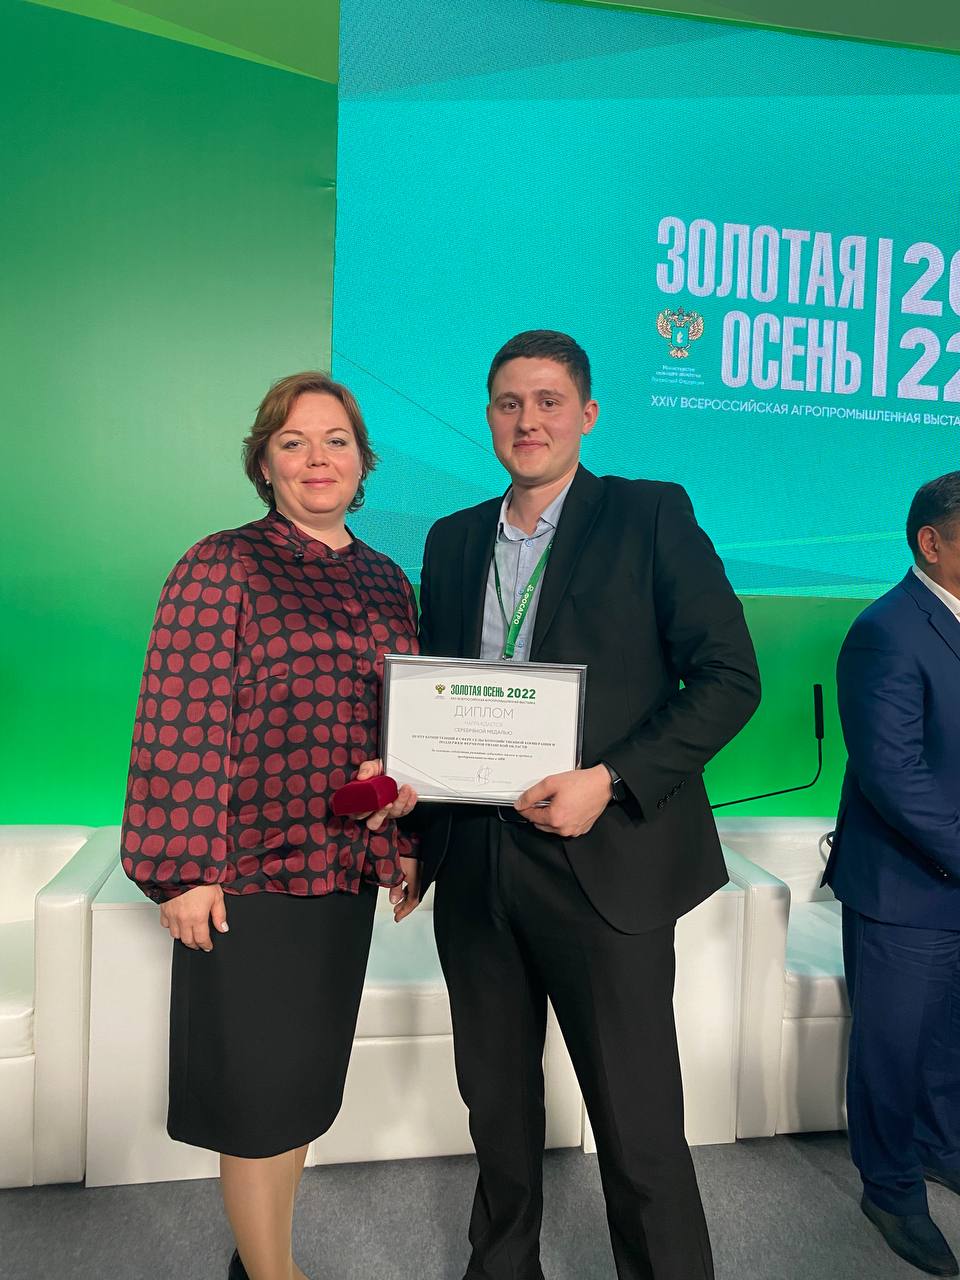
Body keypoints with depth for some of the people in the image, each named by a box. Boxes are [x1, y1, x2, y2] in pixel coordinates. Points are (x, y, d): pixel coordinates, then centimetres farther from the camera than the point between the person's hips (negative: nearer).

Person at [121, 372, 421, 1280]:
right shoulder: (220, 567, -7)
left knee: (309, 1079, 16)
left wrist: (408, 845, 13)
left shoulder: (385, 582, 10)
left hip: (348, 867, 6)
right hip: (251, 871, -6)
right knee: (259, 1083, 7)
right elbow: (180, 722, -11)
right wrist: (186, 867, -14)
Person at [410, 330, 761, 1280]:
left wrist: (609, 782, -18)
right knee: (495, 1100, 21)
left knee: (638, 1123, 6)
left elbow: (728, 677, -8)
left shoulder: (651, 516, -3)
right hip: (474, 864, 5)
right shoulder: (453, 540, 11)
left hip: (601, 859, -4)